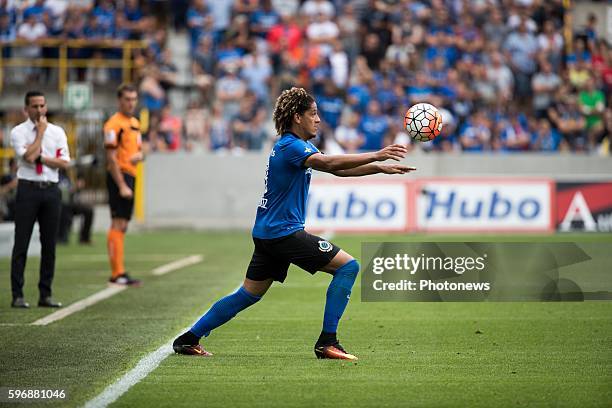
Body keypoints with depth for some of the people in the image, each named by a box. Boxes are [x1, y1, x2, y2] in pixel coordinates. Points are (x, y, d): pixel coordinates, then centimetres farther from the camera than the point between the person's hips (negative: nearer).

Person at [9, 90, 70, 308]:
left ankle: (46, 294, 11)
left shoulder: (57, 132, 11)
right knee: (22, 243, -4)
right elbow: (29, 156, -15)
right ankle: (17, 295, -2)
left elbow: (64, 162, 1)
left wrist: (40, 156, -9)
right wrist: (40, 132, -5)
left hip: (51, 190, 3)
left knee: (49, 244, 5)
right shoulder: (18, 132, 1)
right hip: (28, 189, -3)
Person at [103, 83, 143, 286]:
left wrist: (139, 155, -2)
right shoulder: (114, 124, -10)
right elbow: (111, 158, -15)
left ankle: (117, 271, 14)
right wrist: (122, 186, -20)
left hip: (130, 176, 9)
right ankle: (117, 273, -12)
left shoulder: (135, 123, 17)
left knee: (122, 226, 11)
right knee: (118, 224, -10)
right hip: (119, 177, -9)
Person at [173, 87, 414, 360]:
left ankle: (188, 339, 17)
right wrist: (377, 156, -30)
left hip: (267, 234, 10)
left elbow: (338, 169, 21)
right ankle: (326, 343, -10)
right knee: (347, 266, -9)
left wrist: (380, 168, 13)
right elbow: (329, 163, -30)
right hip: (284, 232, -10)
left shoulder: (300, 145, 17)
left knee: (249, 294, 15)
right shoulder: (289, 146, -15)